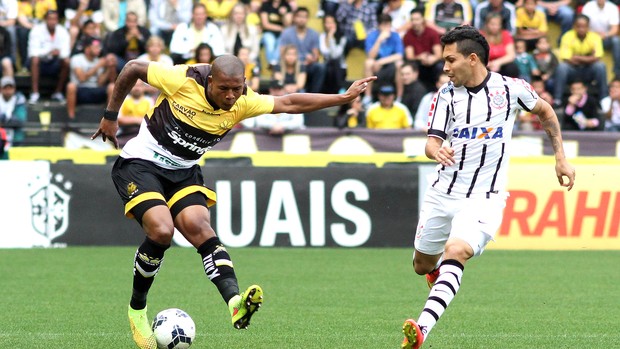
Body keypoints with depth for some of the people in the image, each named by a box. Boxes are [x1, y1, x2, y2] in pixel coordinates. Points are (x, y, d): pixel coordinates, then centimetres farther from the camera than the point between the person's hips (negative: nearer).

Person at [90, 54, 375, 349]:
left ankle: (235, 302, -43)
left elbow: (289, 103, 3)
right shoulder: (183, 80, -19)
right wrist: (110, 116, 2)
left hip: (184, 172, 4)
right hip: (140, 163, -4)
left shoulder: (242, 103, -6)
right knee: (161, 230, -27)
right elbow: (132, 69, -5)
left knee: (198, 225, -24)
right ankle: (137, 308, -5)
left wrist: (344, 97, -2)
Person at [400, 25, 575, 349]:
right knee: (423, 265, 14)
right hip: (443, 192, 4)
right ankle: (439, 268, 54)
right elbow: (432, 141, -4)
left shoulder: (511, 88, -2)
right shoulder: (447, 94, 2)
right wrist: (436, 150, -29)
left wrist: (560, 158, 16)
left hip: (484, 197, -4)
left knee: (455, 252, -27)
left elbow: (545, 111, 17)